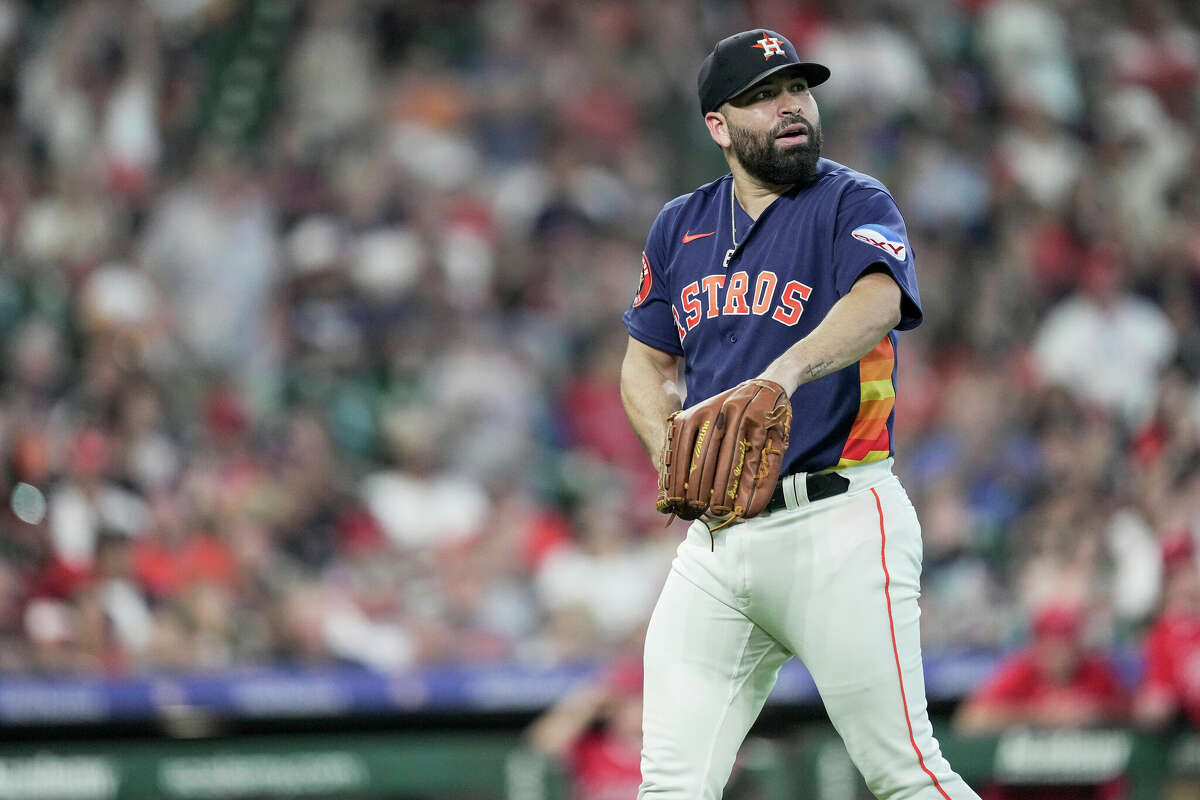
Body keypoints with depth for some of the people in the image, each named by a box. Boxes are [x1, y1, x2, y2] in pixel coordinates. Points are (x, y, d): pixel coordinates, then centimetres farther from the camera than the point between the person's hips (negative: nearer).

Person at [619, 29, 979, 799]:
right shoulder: (682, 227, 14)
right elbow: (647, 364, 23)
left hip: (839, 523, -5)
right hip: (716, 530, 5)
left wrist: (788, 370, -45)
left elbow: (877, 303, -25)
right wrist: (673, 458, 2)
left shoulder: (854, 203, -4)